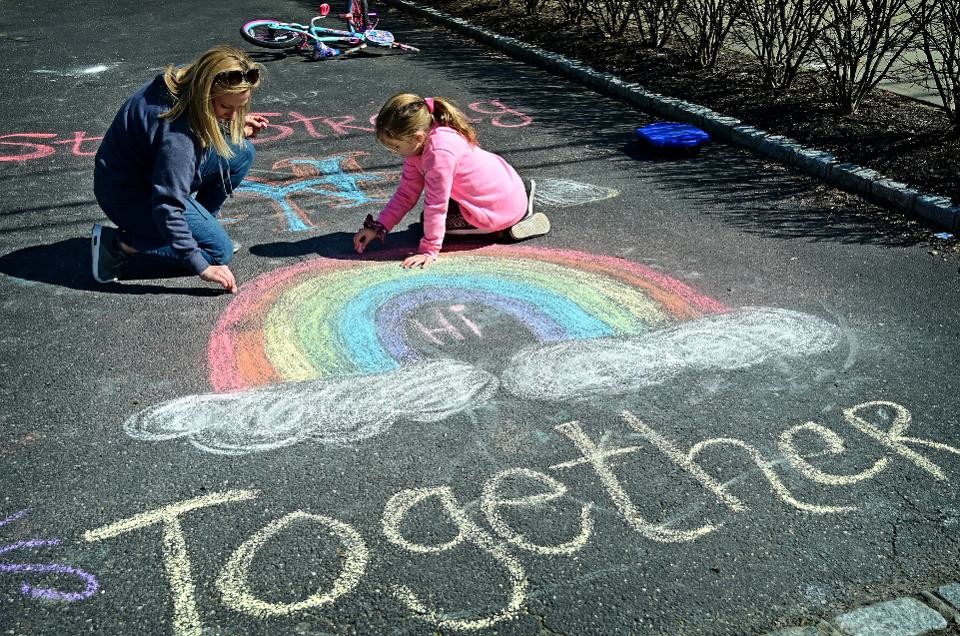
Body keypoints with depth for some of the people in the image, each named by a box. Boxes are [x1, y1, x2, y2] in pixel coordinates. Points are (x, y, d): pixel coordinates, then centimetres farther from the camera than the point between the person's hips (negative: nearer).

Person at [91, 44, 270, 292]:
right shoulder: (177, 135, -36)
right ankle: (119, 243, -6)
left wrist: (235, 128, -4)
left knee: (242, 152, -4)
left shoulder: (188, 80, -11)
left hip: (151, 169, 9)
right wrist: (202, 267, -31)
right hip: (126, 194, -9)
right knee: (219, 250, -10)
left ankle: (201, 224, 9)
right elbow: (167, 206, -35)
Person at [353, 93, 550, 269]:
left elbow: (436, 206, -28)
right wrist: (377, 226, -4)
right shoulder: (418, 144, -3)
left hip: (500, 208, -9)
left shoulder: (440, 152, -32)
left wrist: (429, 251, -21)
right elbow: (406, 193, 1)